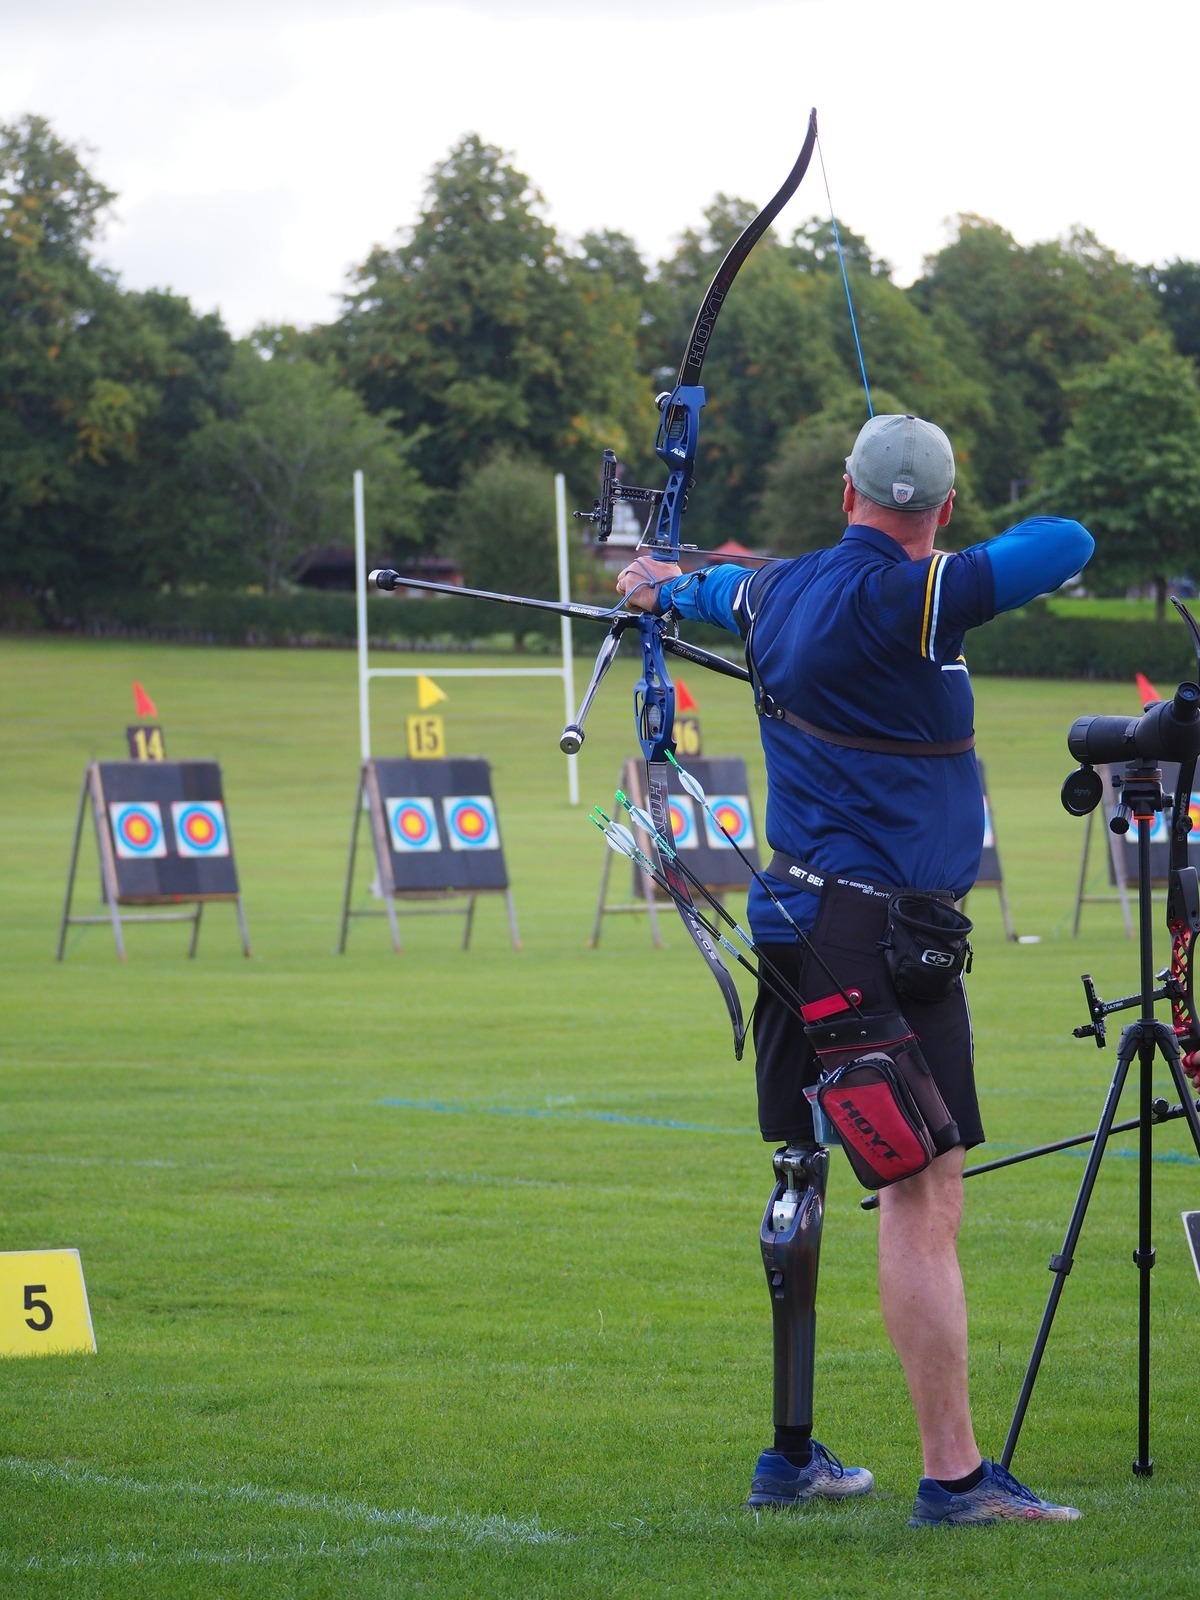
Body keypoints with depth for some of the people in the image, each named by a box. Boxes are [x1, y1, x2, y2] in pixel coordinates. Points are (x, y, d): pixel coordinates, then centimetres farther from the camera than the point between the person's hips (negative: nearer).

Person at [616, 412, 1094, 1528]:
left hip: (800, 921, 9)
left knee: (803, 1176, 15)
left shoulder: (780, 591, 10)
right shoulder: (902, 598, -16)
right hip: (881, 929, -9)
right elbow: (1066, 546, -18)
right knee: (923, 1195, -8)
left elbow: (735, 591, 33)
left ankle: (790, 1457, 22)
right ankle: (952, 1477, -10)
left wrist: (671, 589, 58)